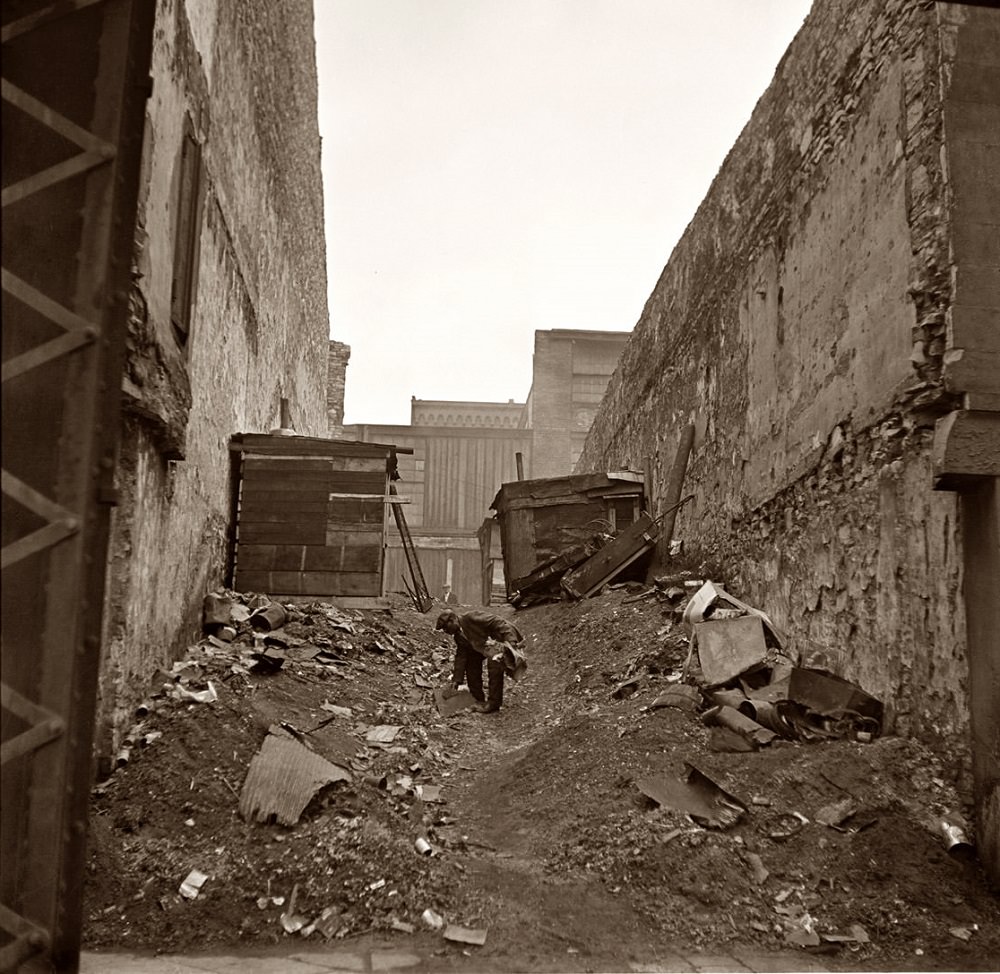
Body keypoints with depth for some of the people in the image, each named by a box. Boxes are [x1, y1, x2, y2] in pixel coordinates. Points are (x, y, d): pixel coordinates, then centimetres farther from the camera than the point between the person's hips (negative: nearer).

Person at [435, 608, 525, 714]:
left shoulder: (471, 617, -25)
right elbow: (460, 657, 6)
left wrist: (510, 641, -32)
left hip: (507, 637, -10)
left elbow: (498, 623, -28)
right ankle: (477, 699, 13)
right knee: (471, 659, 4)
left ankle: (493, 704, -20)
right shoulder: (459, 636, 3)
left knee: (494, 662, -29)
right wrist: (456, 680, 1)